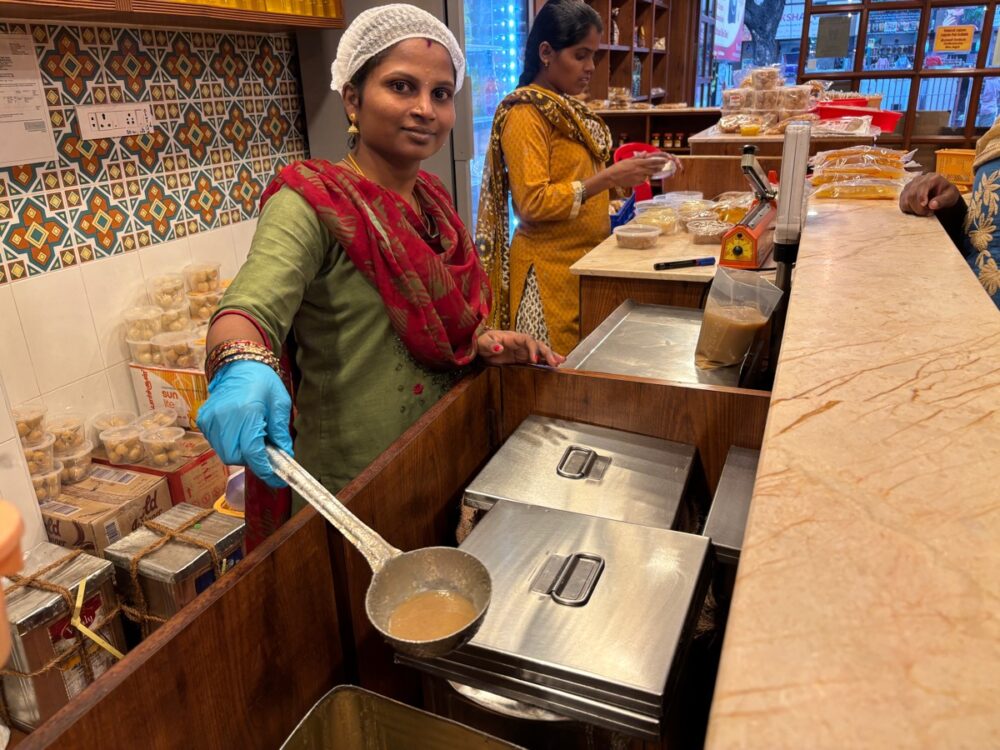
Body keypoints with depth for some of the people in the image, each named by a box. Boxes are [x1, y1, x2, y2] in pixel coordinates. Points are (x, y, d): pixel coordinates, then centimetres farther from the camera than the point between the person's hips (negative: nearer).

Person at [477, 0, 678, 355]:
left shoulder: (567, 108, 12)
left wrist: (626, 172, 4)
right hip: (550, 266, -8)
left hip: (584, 258, 8)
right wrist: (609, 177, -22)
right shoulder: (525, 114, -13)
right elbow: (533, 202, -21)